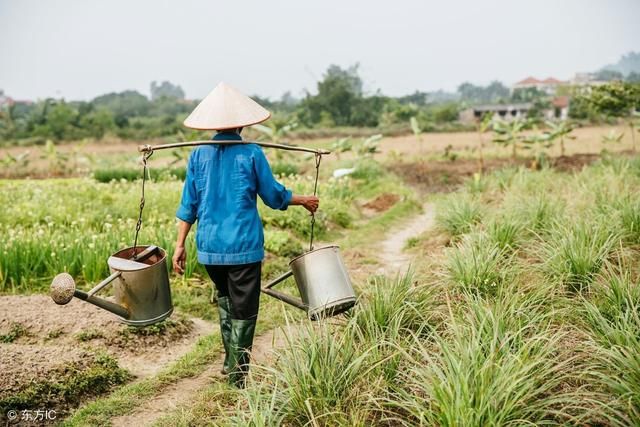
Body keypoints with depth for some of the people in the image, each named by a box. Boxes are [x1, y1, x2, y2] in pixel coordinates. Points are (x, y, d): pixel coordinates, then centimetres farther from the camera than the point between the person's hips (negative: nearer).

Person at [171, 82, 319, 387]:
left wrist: (180, 245, 9)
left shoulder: (198, 155, 2)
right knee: (243, 310, 7)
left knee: (224, 296, 25)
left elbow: (189, 205, 3)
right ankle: (237, 374, 13)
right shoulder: (251, 153, -8)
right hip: (243, 246, -4)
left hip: (209, 247, 4)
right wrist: (303, 201, 17)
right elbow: (274, 196, -1)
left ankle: (230, 360, 26)